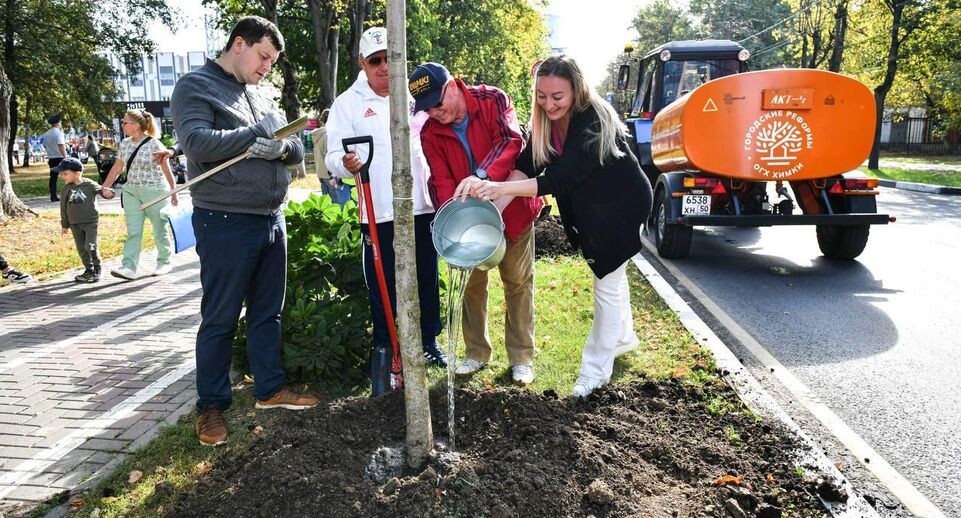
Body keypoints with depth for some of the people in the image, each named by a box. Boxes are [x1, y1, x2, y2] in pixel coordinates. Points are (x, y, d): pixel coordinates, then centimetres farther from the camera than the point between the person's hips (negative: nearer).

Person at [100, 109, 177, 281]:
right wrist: (105, 187, 14)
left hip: (155, 191, -5)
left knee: (159, 230, 7)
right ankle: (129, 268, -5)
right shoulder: (125, 144, 7)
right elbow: (117, 168, 15)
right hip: (131, 191, 5)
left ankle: (164, 263, 23)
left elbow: (166, 170, -8)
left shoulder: (154, 144, -12)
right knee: (133, 231, -1)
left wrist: (174, 193, -5)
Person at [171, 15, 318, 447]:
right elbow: (197, 141, -21)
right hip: (225, 224, -7)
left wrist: (280, 145, -12)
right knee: (219, 320, 2)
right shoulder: (195, 86, -4)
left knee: (267, 312, 15)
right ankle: (211, 406, 15)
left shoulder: (261, 97, 17)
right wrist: (258, 134, -17)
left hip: (271, 218, 7)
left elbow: (297, 149, 11)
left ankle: (270, 388, 28)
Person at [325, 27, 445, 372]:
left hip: (421, 207, 3)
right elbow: (334, 156, -7)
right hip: (378, 214, -3)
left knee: (426, 281, 12)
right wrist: (346, 163, -30)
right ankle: (385, 349, 19)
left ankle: (428, 342, 28)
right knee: (382, 285, 3)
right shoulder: (348, 103, 0)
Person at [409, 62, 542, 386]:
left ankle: (521, 357, 17)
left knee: (518, 282, 5)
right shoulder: (430, 133, -6)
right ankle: (477, 353, 26)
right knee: (471, 284, 10)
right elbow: (441, 181, -12)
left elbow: (511, 141, -28)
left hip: (512, 210, -3)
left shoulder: (493, 100, -14)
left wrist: (482, 176, -45)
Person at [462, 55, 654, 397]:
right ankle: (623, 337, 48)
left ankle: (596, 370, 13)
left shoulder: (593, 123, -34)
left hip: (622, 206, -8)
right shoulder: (545, 122, -12)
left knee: (608, 283, -1)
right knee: (610, 274, 25)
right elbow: (526, 166, -17)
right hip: (588, 209, 8)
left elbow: (560, 179, -43)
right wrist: (490, 189, -35)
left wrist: (502, 187, -53)